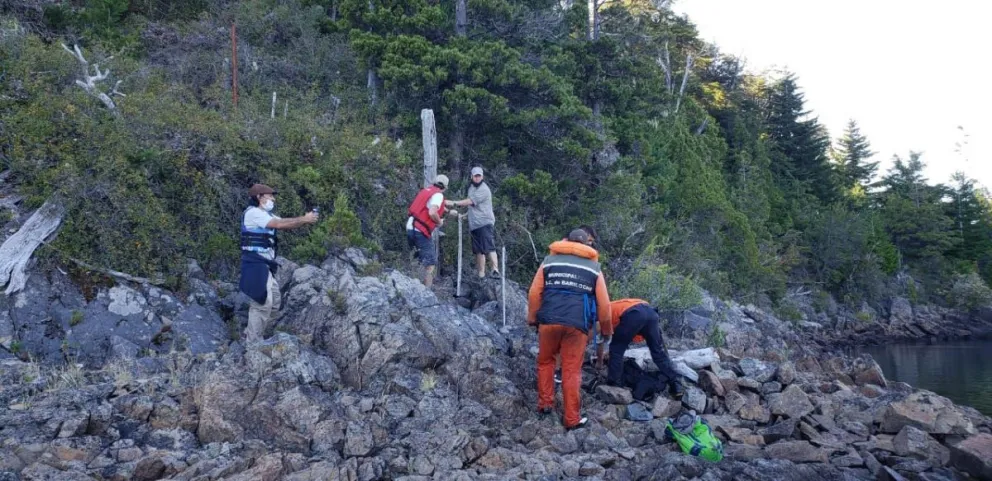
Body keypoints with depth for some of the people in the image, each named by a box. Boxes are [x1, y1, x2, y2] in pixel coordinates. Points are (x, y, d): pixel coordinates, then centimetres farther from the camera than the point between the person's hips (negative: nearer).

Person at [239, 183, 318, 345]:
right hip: (255, 263, -10)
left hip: (264, 264, 10)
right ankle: (253, 344, -4)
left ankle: (250, 335, 22)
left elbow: (285, 223, 12)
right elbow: (279, 224, -19)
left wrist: (305, 219, -5)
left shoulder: (266, 215, 20)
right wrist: (304, 220, -14)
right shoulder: (253, 212, -10)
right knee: (262, 303, -11)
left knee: (274, 302, 13)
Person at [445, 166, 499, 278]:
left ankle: (495, 270, -26)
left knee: (489, 247, -19)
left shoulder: (484, 189, -10)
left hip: (484, 223, -8)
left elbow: (471, 201, -16)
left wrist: (453, 203, -15)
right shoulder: (471, 187, 18)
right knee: (478, 250, 8)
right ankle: (481, 274, 12)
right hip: (474, 224, 8)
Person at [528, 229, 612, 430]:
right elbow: (603, 303, 10)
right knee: (572, 371, 7)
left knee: (545, 361, 22)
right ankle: (572, 418, 11)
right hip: (577, 324, 0)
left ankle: (545, 403, 22)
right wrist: (606, 329, 22)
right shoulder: (594, 267, 13)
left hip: (549, 320, 0)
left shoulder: (550, 260, 13)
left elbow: (534, 293, 6)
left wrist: (532, 318, 16)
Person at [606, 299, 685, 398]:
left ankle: (613, 386, 13)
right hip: (650, 311, 7)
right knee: (659, 352, 15)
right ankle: (676, 386, 14)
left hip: (634, 315, -6)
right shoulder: (616, 306, 46)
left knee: (616, 350, 12)